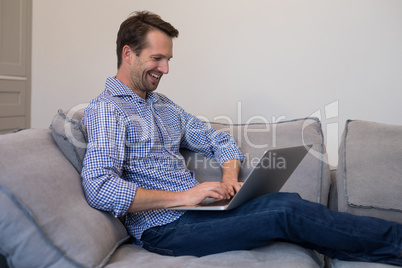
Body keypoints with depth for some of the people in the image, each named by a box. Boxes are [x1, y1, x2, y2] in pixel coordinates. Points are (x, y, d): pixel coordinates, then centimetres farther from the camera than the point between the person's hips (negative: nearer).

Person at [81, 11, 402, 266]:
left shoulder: (163, 104, 17)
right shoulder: (105, 109, -9)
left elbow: (219, 140, 21)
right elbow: (99, 188, -24)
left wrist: (229, 178, -1)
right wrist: (182, 196, -24)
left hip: (194, 204, 7)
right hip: (165, 227, -7)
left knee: (287, 200, -16)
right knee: (286, 215, -19)